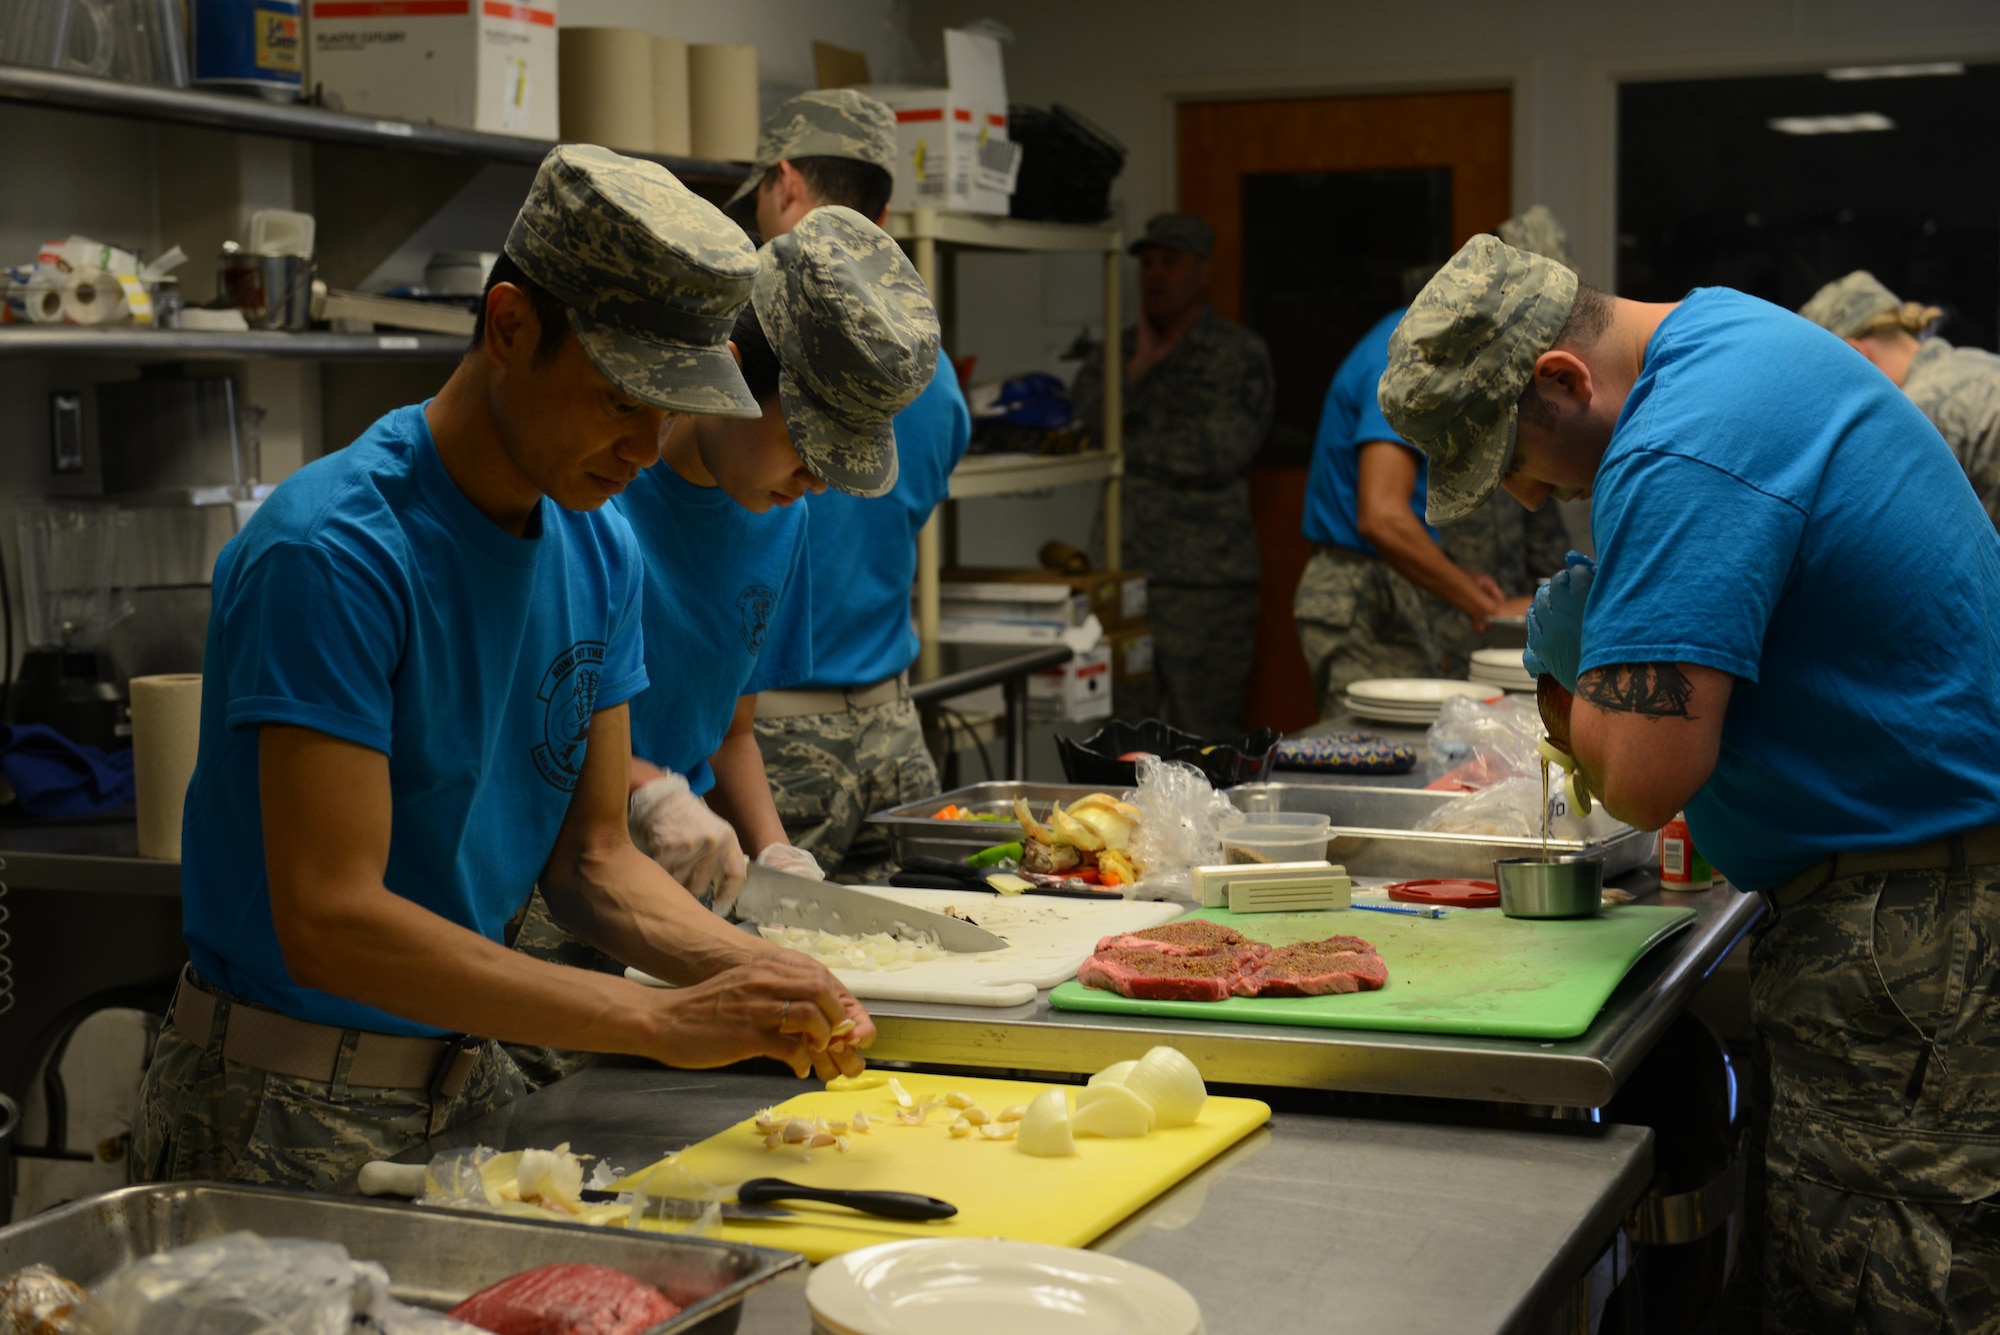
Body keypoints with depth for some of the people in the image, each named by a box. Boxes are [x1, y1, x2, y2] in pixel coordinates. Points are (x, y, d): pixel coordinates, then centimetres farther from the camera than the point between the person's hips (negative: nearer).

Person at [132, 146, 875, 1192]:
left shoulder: (600, 551, 2)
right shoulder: (333, 553, -22)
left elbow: (589, 858, 6)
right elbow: (329, 922, -27)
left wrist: (754, 970, -13)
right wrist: (664, 1023, -29)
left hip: (468, 1069, 7)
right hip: (290, 1113, -6)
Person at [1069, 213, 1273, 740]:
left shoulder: (1241, 354, 3)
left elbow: (1221, 454, -8)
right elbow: (1081, 423, 1)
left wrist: (1132, 441, 0)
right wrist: (1139, 367, -6)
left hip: (1206, 582, -4)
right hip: (1123, 573, 4)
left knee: (1208, 737, -2)